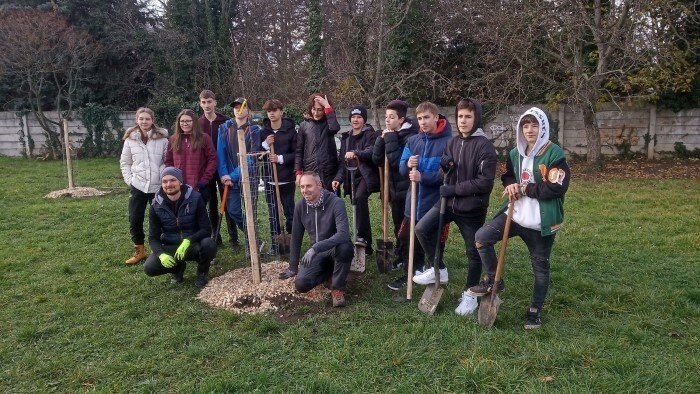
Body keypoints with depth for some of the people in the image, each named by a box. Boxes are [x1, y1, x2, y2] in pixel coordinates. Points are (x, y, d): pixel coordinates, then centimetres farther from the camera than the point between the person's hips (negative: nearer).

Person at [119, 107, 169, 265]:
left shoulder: (162, 138, -4)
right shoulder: (130, 139, 2)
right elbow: (124, 162, 10)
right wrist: (129, 179, 0)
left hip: (158, 186, -2)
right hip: (137, 186, 2)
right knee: (135, 220, 4)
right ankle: (139, 250, 20)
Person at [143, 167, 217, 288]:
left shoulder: (195, 198, -15)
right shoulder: (156, 205, -7)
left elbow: (206, 230, -17)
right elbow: (153, 237, -6)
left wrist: (188, 241, -35)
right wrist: (161, 254, -27)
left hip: (193, 245, -2)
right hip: (171, 248, 2)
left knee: (209, 244, -35)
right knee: (149, 267, -23)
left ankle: (202, 273, -1)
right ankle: (178, 268, 11)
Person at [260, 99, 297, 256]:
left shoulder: (290, 130, -3)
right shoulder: (263, 132, 6)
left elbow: (297, 154, -4)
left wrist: (281, 158, -16)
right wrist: (265, 145, -10)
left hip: (287, 178, -3)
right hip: (269, 178, 3)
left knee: (289, 211, 3)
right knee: (273, 212, 7)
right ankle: (275, 241, 16)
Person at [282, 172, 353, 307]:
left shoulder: (336, 203, -23)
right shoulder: (300, 206, -7)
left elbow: (343, 234, -36)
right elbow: (296, 237, 3)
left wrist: (315, 248, -43)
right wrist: (293, 267, 8)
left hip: (336, 249, -4)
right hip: (316, 253, 4)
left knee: (344, 247, -40)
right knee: (301, 284, -19)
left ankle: (338, 288, -14)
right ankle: (330, 272, 13)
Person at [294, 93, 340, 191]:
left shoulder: (328, 123, 5)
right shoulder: (304, 125, 6)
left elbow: (335, 128, -21)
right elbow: (299, 151, 6)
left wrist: (327, 106, -16)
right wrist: (298, 172, -2)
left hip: (329, 172, 0)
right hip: (310, 172, 1)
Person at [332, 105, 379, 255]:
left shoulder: (370, 134, -3)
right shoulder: (346, 137, 15)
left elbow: (371, 151, -23)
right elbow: (342, 160, 15)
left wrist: (355, 153, -42)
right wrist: (338, 178, 1)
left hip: (366, 175, -6)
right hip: (352, 177, 6)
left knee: (360, 197, -33)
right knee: (359, 208, 8)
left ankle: (362, 236, -29)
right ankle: (367, 245, 17)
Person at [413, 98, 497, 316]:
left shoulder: (484, 146, -14)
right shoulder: (453, 142, 6)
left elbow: (485, 182, -19)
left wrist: (454, 189, -20)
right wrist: (444, 164, -7)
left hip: (472, 208, -6)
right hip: (449, 201, 6)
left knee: (473, 252, 8)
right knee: (422, 228, -7)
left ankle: (470, 293, 27)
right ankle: (439, 269, 13)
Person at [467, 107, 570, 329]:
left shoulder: (554, 154, -11)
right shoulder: (515, 153, 8)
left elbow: (557, 187, -19)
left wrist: (524, 189, -16)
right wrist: (510, 186, -4)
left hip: (541, 222, -5)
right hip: (515, 214, 5)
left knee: (540, 267, 9)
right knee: (482, 237, -12)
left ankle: (535, 310, 28)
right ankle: (493, 281, 7)